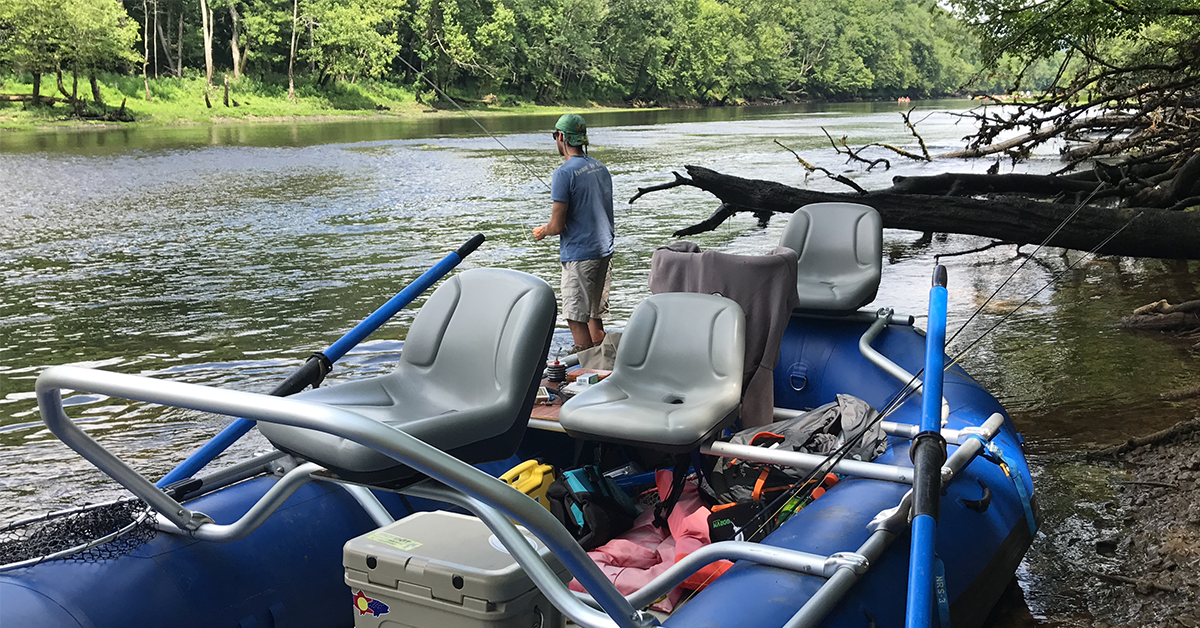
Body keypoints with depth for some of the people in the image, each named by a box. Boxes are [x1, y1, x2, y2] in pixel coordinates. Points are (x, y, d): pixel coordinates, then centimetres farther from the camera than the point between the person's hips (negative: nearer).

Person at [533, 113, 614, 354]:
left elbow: (557, 226, -16)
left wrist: (541, 232, 6)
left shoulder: (564, 174, -15)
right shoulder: (601, 168, 10)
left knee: (577, 317, -2)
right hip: (604, 251, 8)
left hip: (579, 255, -8)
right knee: (594, 314, 16)